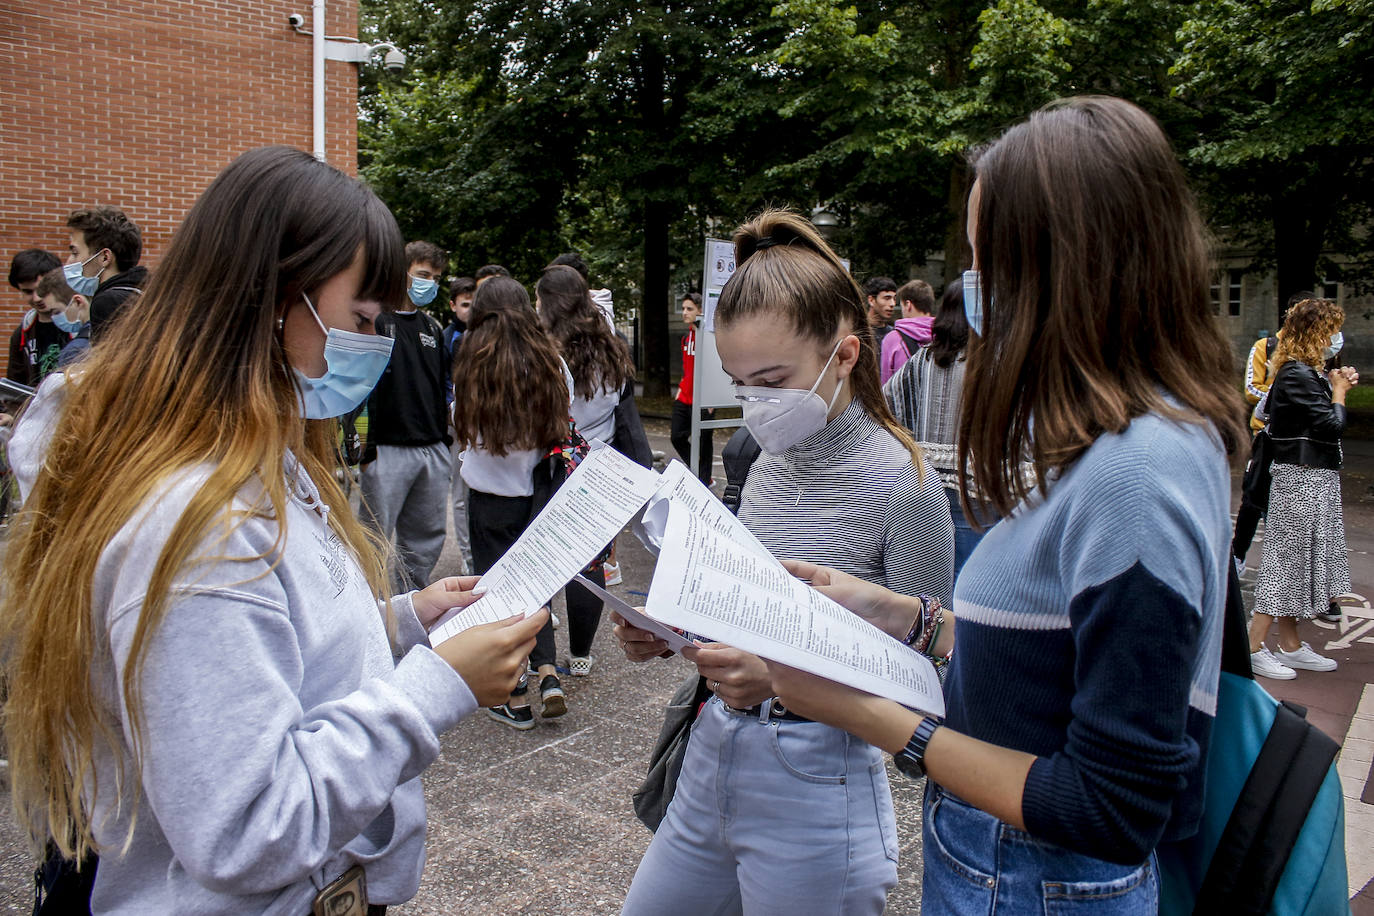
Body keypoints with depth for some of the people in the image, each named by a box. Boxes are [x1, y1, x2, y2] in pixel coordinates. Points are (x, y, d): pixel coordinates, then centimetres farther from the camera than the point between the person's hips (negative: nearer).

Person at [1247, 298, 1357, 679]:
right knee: (1288, 558, -5)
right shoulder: (1298, 375, -18)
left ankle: (1291, 647, 23)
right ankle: (1253, 648, 2)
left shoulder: (1303, 373, 13)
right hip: (1302, 479, -10)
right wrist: (1339, 391, -4)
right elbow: (1333, 426, -20)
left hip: (1313, 479, 10)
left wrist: (1337, 386, 8)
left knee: (1294, 561, 14)